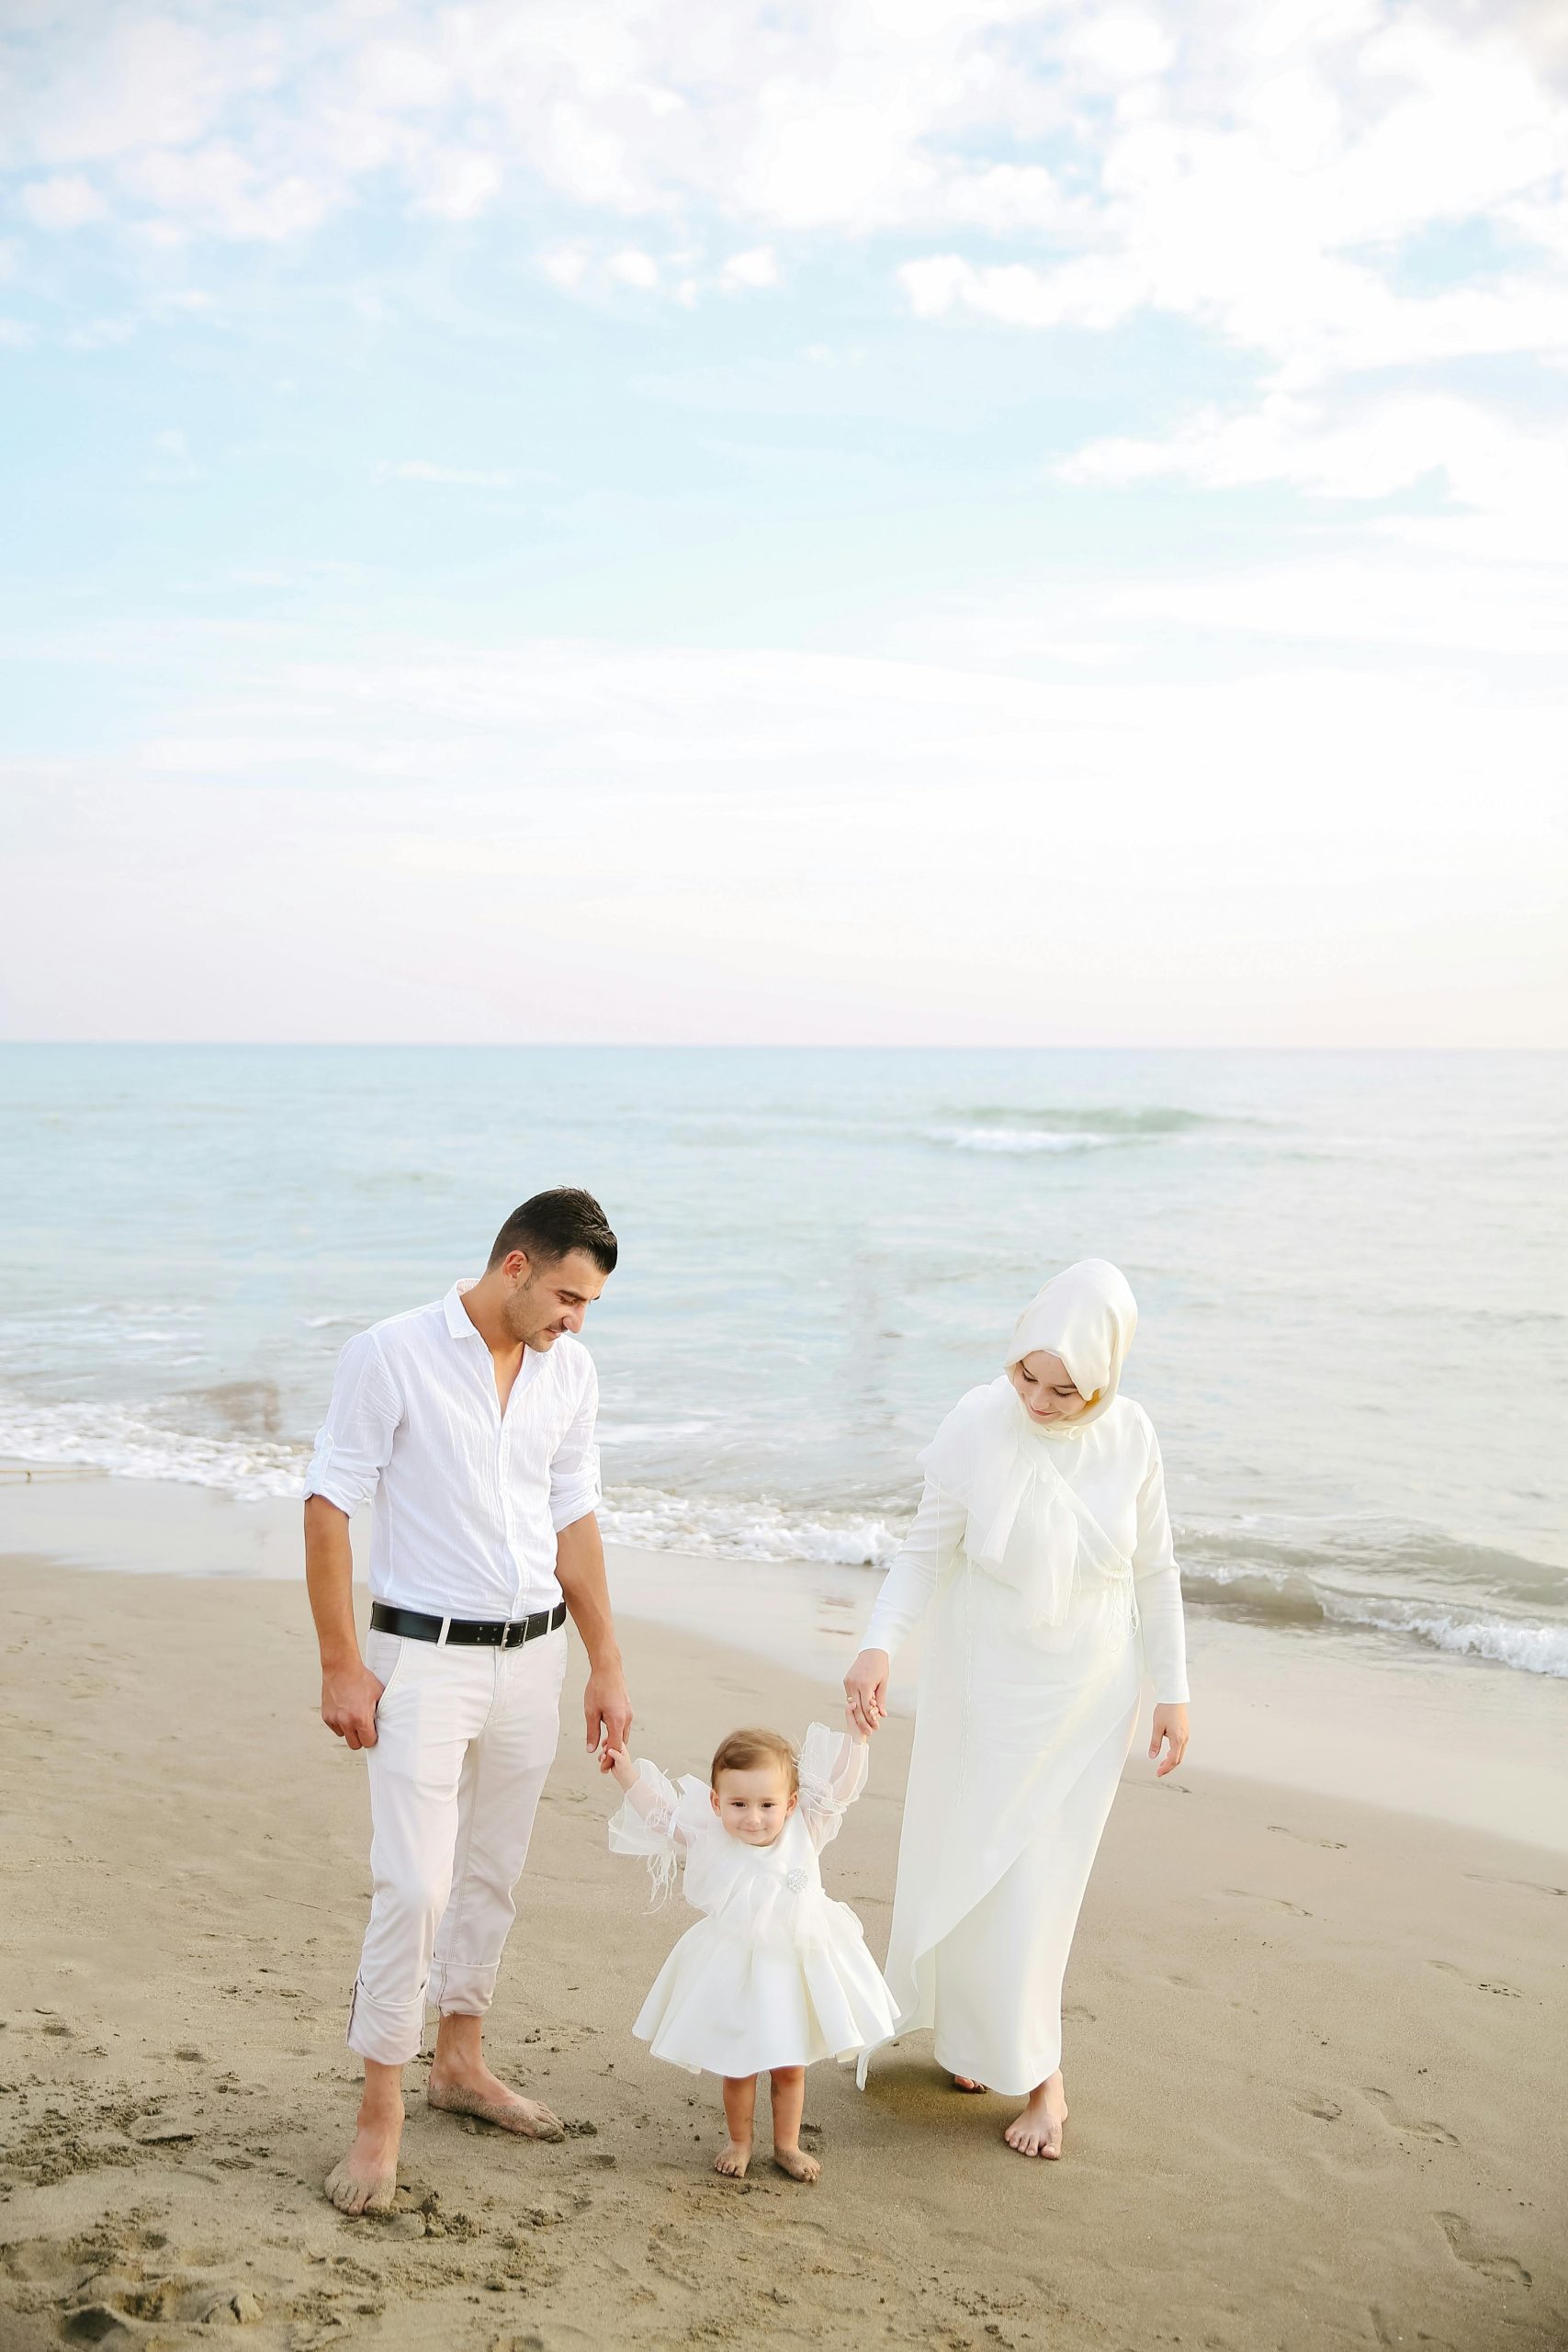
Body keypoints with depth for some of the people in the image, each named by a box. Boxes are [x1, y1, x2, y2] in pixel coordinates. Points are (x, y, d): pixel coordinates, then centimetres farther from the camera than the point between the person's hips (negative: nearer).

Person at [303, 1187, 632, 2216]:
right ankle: (381, 2113, 6)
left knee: (493, 1873, 15)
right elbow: (330, 1505, -10)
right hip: (425, 1656, -5)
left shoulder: (571, 1370, 4)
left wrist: (607, 1664, 12)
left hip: (533, 1656, 6)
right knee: (413, 1885, -7)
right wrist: (341, 1665, -11)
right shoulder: (392, 1356, -13)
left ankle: (461, 2061, 33)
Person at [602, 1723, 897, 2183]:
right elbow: (660, 1813, -5)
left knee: (790, 2066, 16)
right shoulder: (708, 1838, -14)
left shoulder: (804, 1832, -13)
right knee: (738, 2067, 14)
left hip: (795, 1972, 1)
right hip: (735, 1973, -1)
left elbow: (839, 1782, -15)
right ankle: (738, 2143, 35)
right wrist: (628, 1773, -12)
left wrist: (859, 1732, -26)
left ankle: (787, 2145, 35)